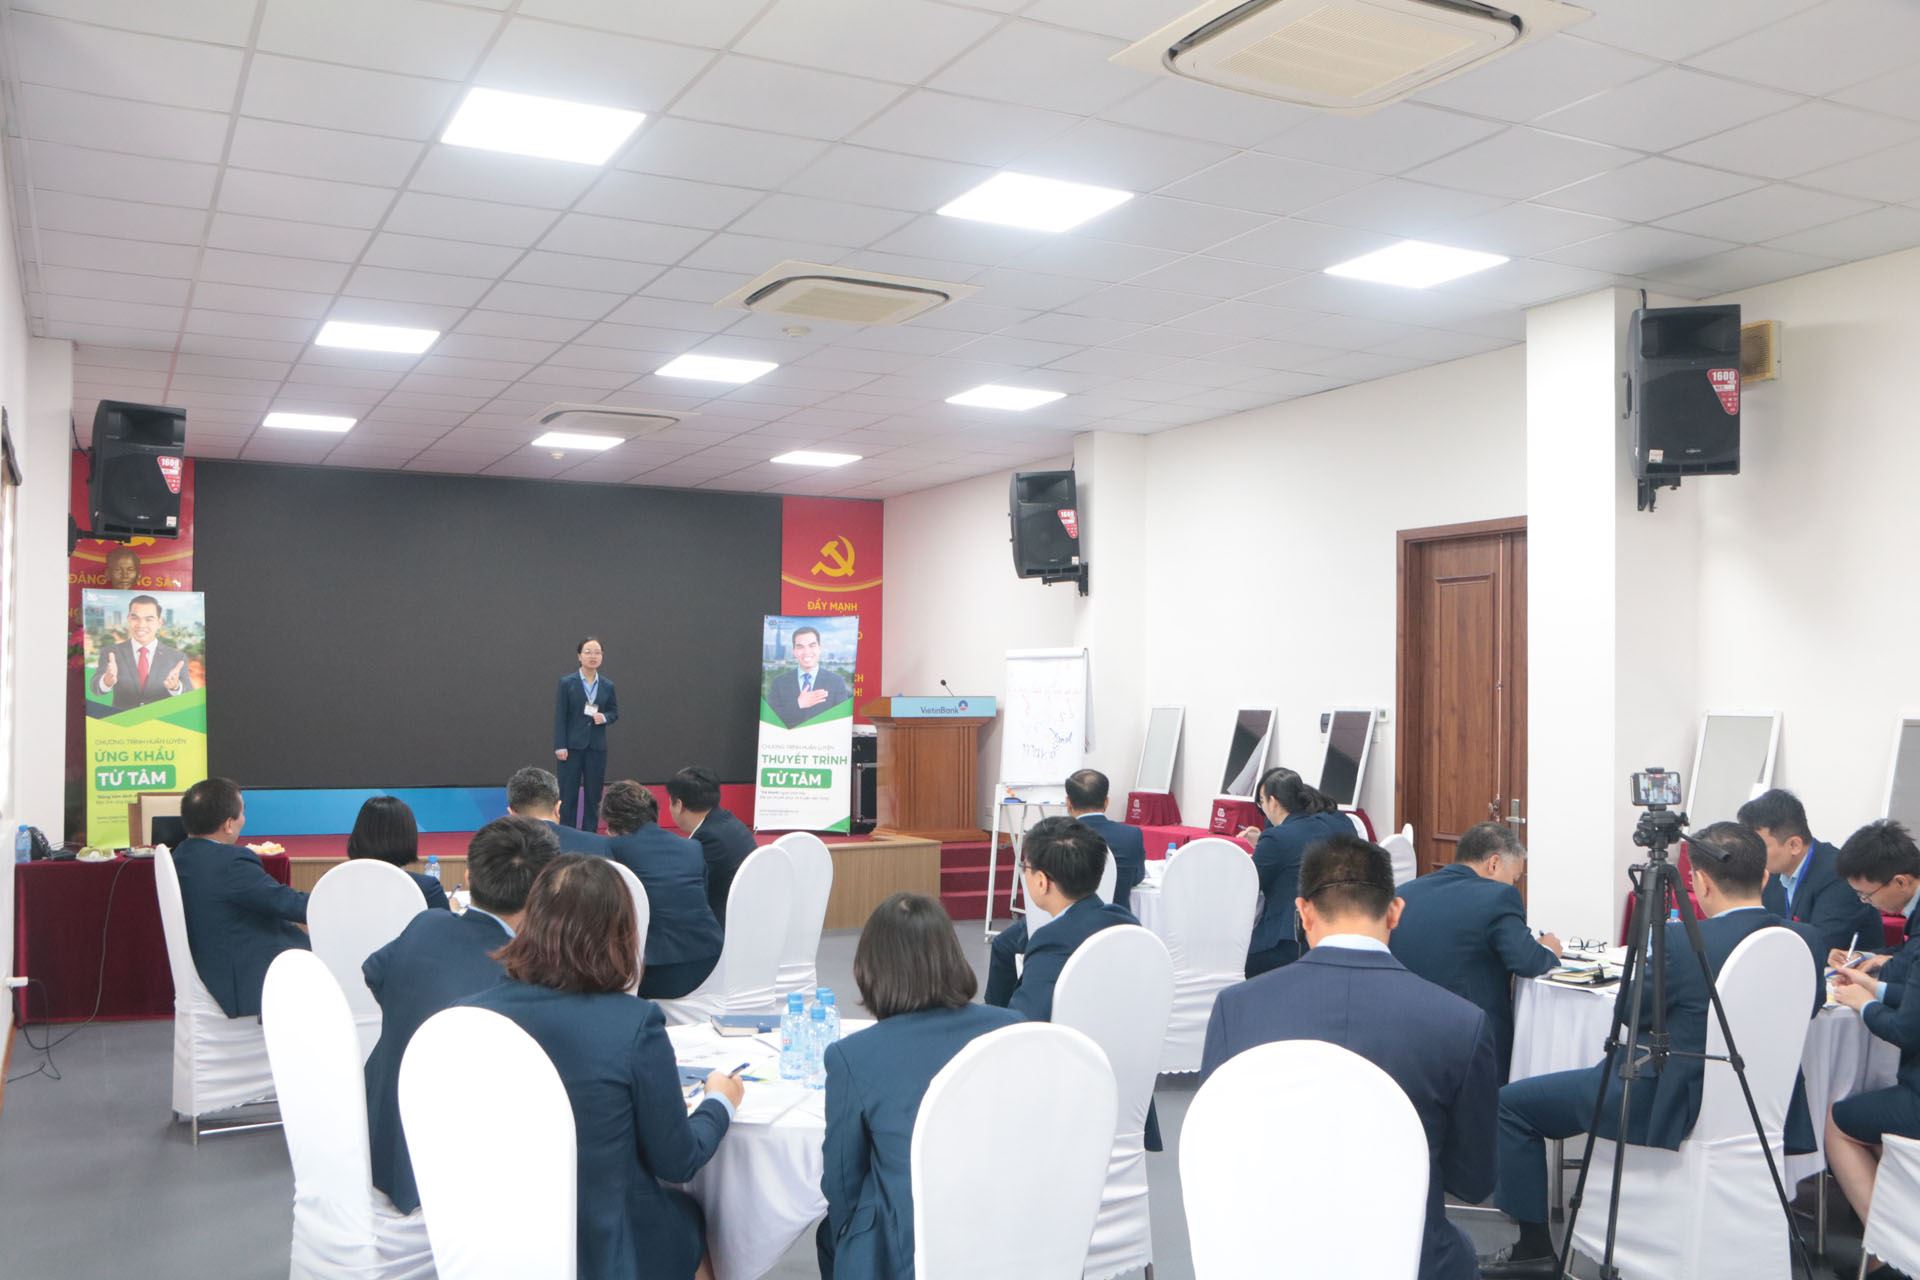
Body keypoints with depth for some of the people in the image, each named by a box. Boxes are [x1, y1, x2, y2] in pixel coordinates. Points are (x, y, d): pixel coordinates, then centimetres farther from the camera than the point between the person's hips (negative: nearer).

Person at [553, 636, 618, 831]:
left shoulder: (608, 686, 5)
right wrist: (560, 746, -11)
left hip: (597, 747, 3)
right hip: (572, 746, -3)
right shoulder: (566, 682, -3)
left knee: (593, 797, 6)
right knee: (568, 796, 0)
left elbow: (615, 712, 15)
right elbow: (559, 716, -5)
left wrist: (605, 718, -9)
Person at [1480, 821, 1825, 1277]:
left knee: (1511, 1103, 5)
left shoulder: (1678, 942, -22)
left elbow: (1630, 1011, -6)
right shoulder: (1807, 941, -6)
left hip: (1676, 1107, -8)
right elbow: (1811, 1006, 15)